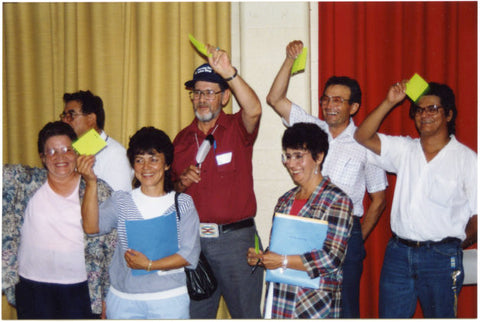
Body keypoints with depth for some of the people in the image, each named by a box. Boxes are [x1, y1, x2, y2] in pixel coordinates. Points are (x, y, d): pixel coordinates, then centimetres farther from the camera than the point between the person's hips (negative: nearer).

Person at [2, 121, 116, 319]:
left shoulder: (99, 191, -1)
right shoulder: (26, 183, 1)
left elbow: (110, 247, 1)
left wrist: (105, 295, 2)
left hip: (79, 288, -1)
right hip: (32, 288, 1)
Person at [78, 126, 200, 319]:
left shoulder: (183, 203, 1)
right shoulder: (121, 201, 4)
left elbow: (190, 254, -5)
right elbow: (91, 227, -12)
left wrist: (149, 265, -15)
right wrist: (91, 183, -22)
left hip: (169, 301, -1)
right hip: (123, 301, 1)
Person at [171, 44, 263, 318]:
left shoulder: (237, 129, -2)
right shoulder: (182, 139, 11)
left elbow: (254, 110, -27)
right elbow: (173, 189, 19)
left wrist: (229, 73, -36)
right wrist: (181, 184, -3)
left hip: (235, 237, -4)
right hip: (192, 239, 4)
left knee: (247, 313, 5)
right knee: (195, 313, 13)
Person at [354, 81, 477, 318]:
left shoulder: (467, 159, -2)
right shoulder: (404, 149, 8)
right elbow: (362, 136, -2)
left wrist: (456, 241, 5)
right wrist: (389, 103, -8)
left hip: (441, 257, -3)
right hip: (398, 252, 3)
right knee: (390, 315, 10)